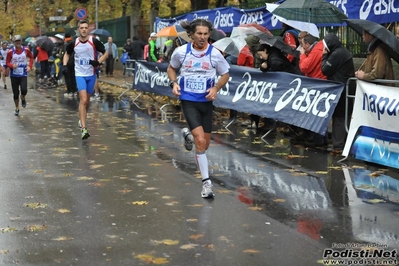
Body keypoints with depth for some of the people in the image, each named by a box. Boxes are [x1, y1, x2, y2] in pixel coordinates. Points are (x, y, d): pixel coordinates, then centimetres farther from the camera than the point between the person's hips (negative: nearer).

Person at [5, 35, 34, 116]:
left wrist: (30, 66, -1)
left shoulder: (26, 50, -5)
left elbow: (31, 57, 13)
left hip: (23, 74, 0)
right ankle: (17, 108, 26)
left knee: (24, 90, -19)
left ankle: (23, 99, 17)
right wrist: (12, 66, -24)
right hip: (14, 75, 0)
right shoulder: (10, 52, -10)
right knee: (15, 93, 6)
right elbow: (7, 63, -3)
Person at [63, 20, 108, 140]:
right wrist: (65, 65, 0)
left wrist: (98, 62, -15)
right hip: (80, 74, -1)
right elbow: (67, 54, 16)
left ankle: (82, 119, 42)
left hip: (91, 74, 1)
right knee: (83, 100, -15)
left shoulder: (94, 42, -9)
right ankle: (83, 129, -17)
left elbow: (105, 53, 1)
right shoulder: (74, 43, -4)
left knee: (87, 100, 15)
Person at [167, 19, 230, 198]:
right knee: (200, 141, -17)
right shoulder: (181, 51, -5)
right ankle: (206, 182, -8)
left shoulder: (215, 54, -6)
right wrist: (174, 83, -5)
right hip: (188, 101, -2)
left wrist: (216, 88, -11)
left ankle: (188, 134, 45)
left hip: (206, 102, 2)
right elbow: (171, 68, 14)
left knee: (204, 145, 11)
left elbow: (225, 75, 7)